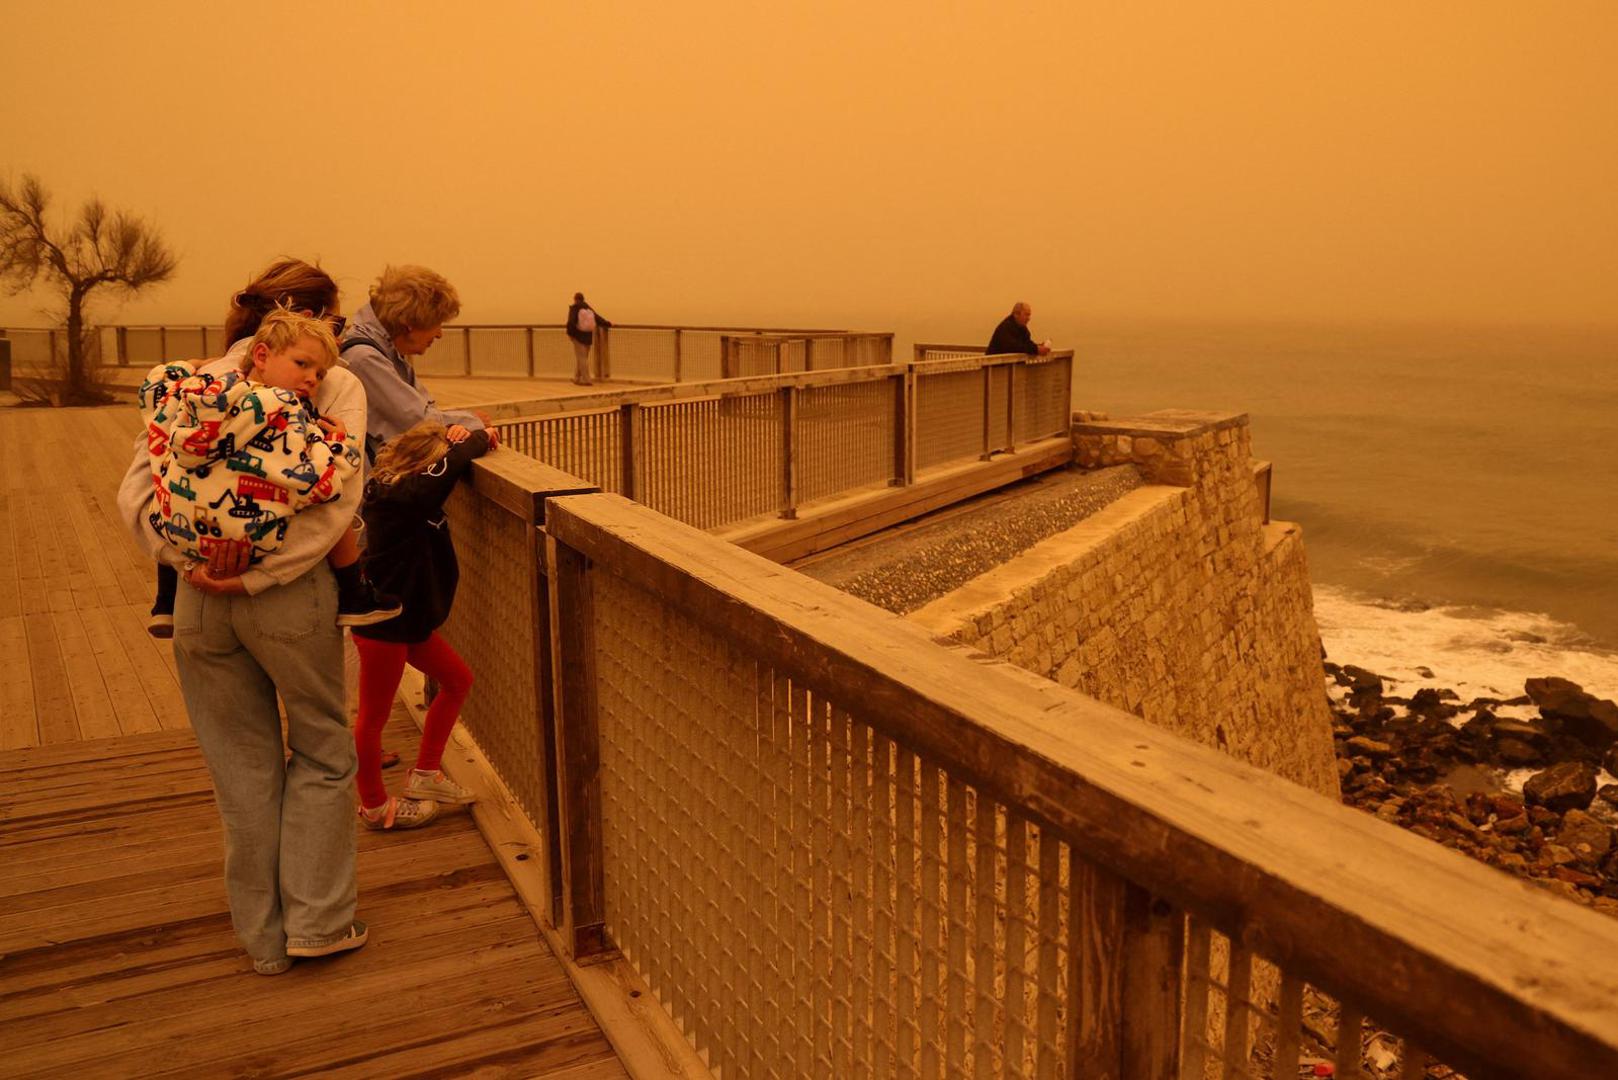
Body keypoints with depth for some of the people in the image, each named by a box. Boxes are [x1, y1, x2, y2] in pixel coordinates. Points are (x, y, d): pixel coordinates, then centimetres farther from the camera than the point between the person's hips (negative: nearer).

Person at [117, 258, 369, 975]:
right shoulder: (336, 385, -2)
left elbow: (135, 494, -1)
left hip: (200, 602, 4)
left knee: (243, 769, 15)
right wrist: (260, 574, -16)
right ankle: (316, 921, 17)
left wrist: (193, 560, -9)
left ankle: (264, 936, 26)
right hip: (291, 595, -4)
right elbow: (334, 501, -16)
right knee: (321, 753, 16)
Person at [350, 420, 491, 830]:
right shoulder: (403, 495, -26)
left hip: (408, 618, 10)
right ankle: (374, 806, 22)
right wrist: (480, 438, -15)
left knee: (458, 679, 17)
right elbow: (453, 462, -33)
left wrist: (458, 437, -4)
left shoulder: (396, 487, 2)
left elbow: (447, 451, 17)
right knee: (374, 715, 6)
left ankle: (425, 775, 27)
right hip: (381, 624, -10)